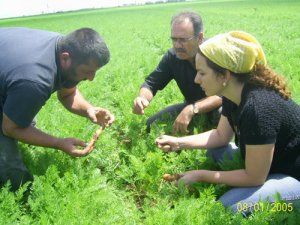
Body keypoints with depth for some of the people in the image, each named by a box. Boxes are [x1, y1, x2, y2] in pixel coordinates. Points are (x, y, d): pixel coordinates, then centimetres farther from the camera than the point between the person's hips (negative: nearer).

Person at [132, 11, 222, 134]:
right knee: (151, 125, -7)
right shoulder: (172, 56, -12)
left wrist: (192, 109, -46)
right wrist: (142, 98, -30)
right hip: (191, 108, 4)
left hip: (218, 107, -4)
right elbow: (151, 83, -6)